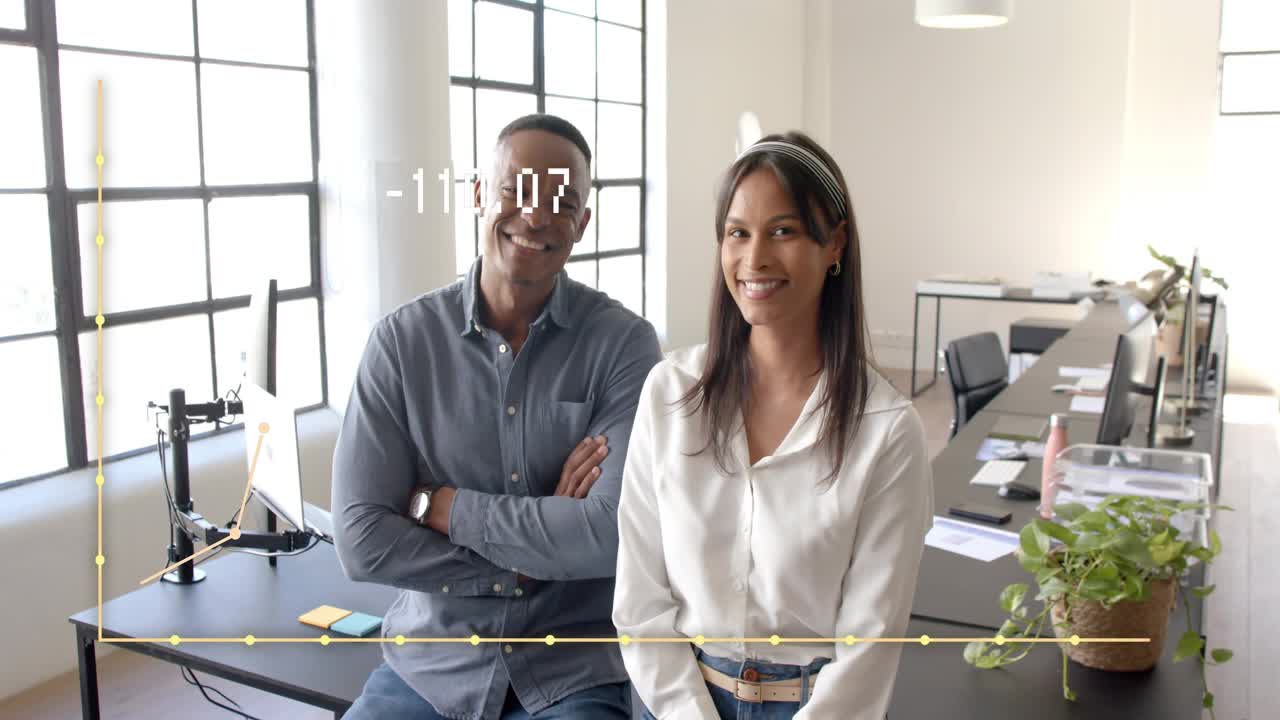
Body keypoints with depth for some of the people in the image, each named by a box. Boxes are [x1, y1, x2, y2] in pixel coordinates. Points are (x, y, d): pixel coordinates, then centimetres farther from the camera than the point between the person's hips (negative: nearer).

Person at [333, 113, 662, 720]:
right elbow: (361, 541, -10)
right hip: (431, 662, 1)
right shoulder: (401, 340, -4)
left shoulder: (624, 343, -9)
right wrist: (539, 543, -13)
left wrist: (441, 506, -13)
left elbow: (615, 535, -18)